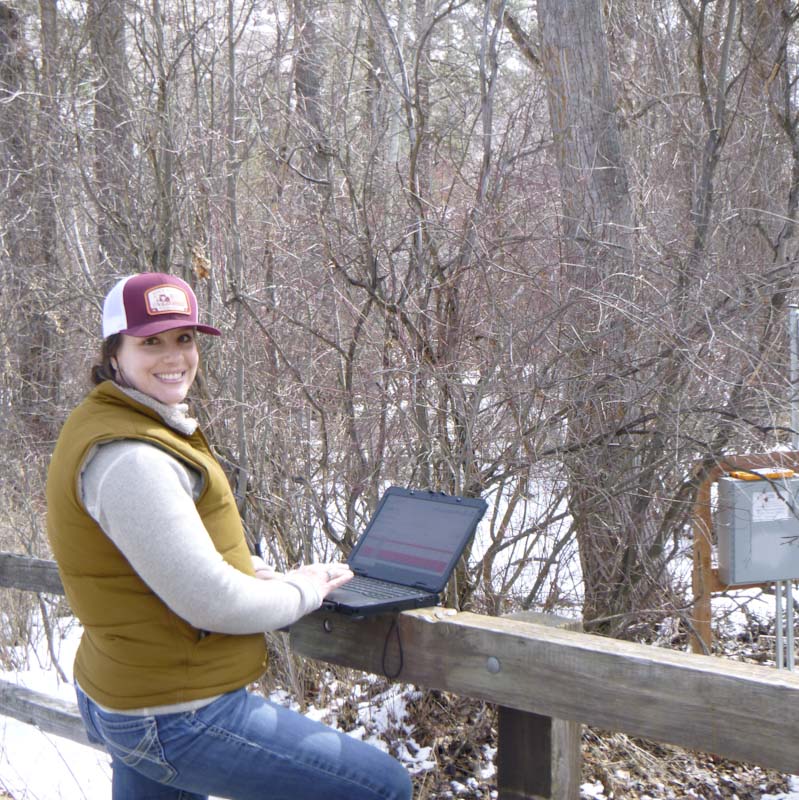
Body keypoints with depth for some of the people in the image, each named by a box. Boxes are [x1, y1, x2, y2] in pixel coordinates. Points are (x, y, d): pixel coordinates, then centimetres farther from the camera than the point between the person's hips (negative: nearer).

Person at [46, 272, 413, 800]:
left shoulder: (120, 424, 10)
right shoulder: (128, 458, -24)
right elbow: (212, 604, -24)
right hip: (180, 718, -11)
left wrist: (261, 574, 8)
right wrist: (301, 591, -7)